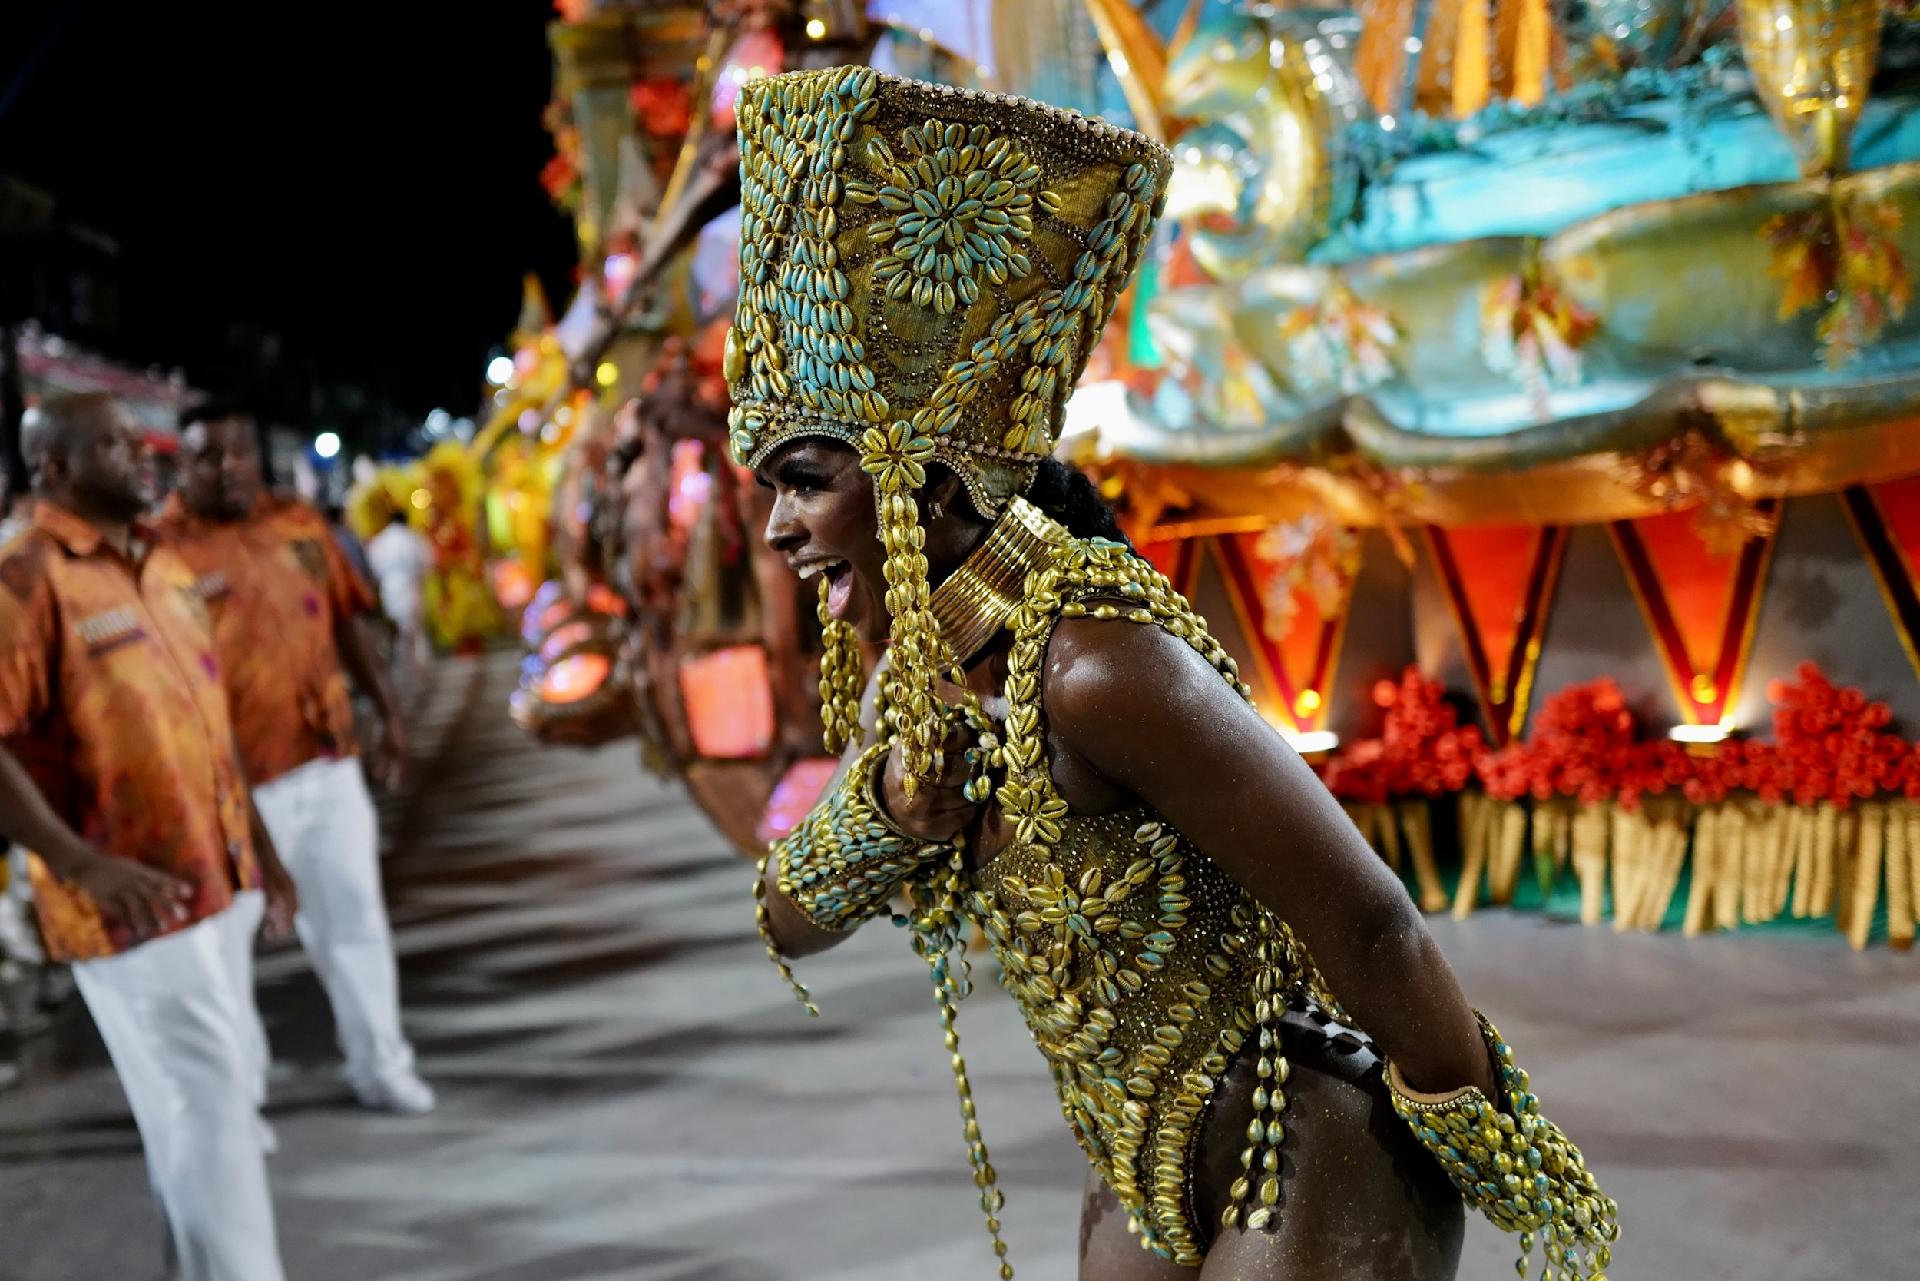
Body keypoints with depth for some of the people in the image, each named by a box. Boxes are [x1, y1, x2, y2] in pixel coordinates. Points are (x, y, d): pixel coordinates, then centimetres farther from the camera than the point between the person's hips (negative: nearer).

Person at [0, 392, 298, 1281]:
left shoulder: (163, 567, 12)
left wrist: (260, 850, 18)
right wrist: (88, 866, -29)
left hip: (217, 882, 8)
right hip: (138, 901, -8)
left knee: (202, 1099, 18)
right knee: (210, 1100, -4)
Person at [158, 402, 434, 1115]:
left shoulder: (299, 523, 6)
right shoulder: (161, 548, -10)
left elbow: (346, 621, 13)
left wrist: (388, 711, 12)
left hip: (329, 762, 5)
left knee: (353, 919, 14)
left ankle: (380, 1065, 29)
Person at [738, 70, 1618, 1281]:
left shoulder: (1097, 667, -30)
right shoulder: (914, 674, -3)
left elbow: (1370, 925, -26)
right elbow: (793, 923, 2)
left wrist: (1512, 1166, -12)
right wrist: (885, 800, -18)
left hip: (1317, 1175, -8)